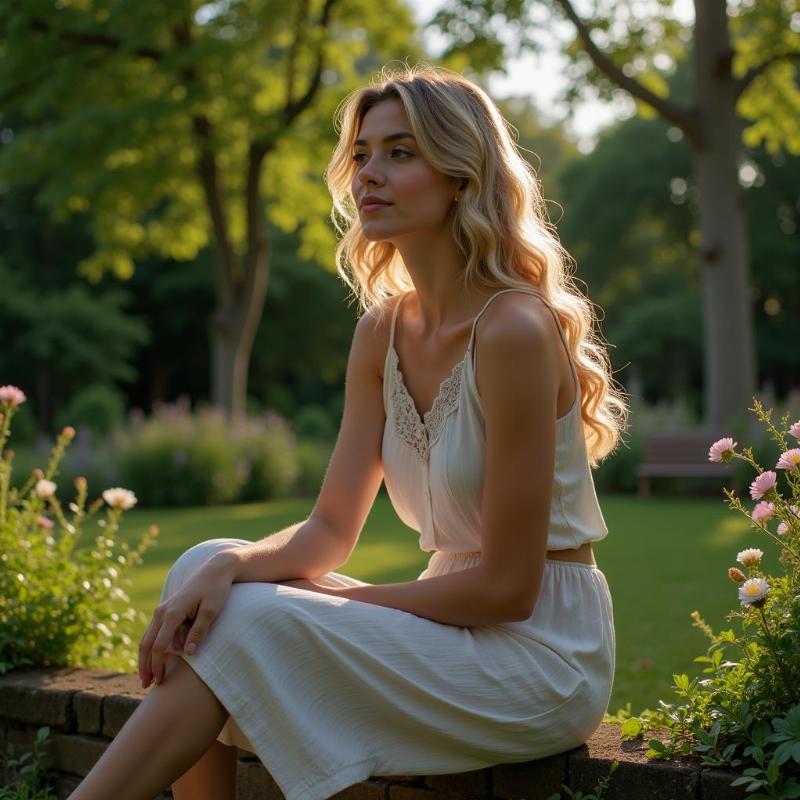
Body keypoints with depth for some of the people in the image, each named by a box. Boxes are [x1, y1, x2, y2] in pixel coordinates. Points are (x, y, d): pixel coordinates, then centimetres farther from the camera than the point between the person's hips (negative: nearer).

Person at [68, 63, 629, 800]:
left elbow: (508, 586, -18)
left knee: (246, 624, -21)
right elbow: (332, 528, 3)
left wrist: (336, 600, -11)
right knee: (204, 572, -10)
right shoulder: (383, 330, 5)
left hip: (544, 652, -7)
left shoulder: (516, 330, -20)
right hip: (458, 626, 7)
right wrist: (233, 566, -17)